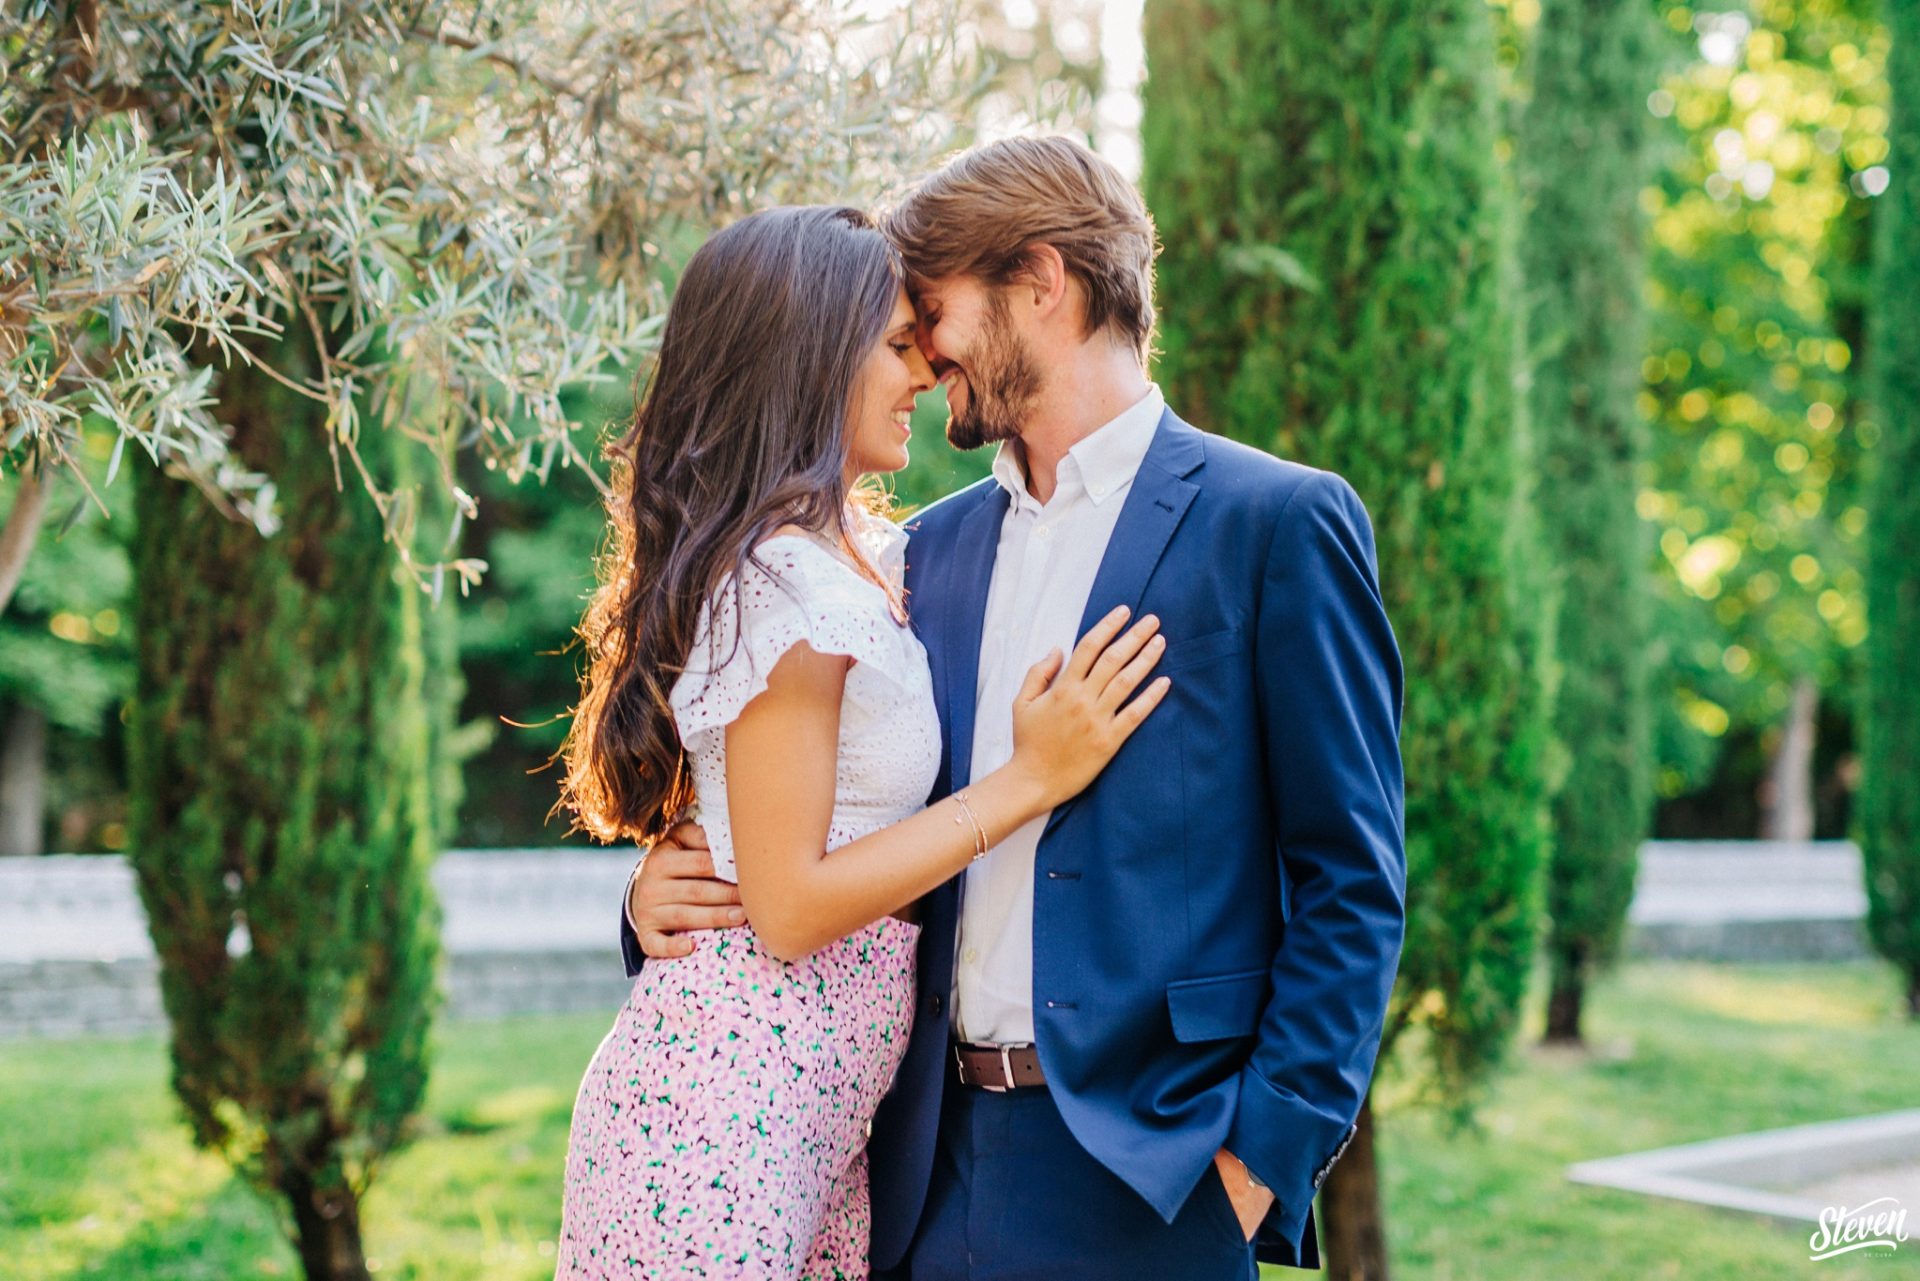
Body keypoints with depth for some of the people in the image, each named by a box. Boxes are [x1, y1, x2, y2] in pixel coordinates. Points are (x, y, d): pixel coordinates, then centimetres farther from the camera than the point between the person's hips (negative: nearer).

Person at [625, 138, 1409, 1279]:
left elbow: (1350, 884, -6)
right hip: (934, 1174, 5)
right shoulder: (937, 545, 14)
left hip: (1141, 1173, -5)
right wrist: (673, 903, 1)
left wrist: (1265, 1154, -13)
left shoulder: (1278, 523, -3)